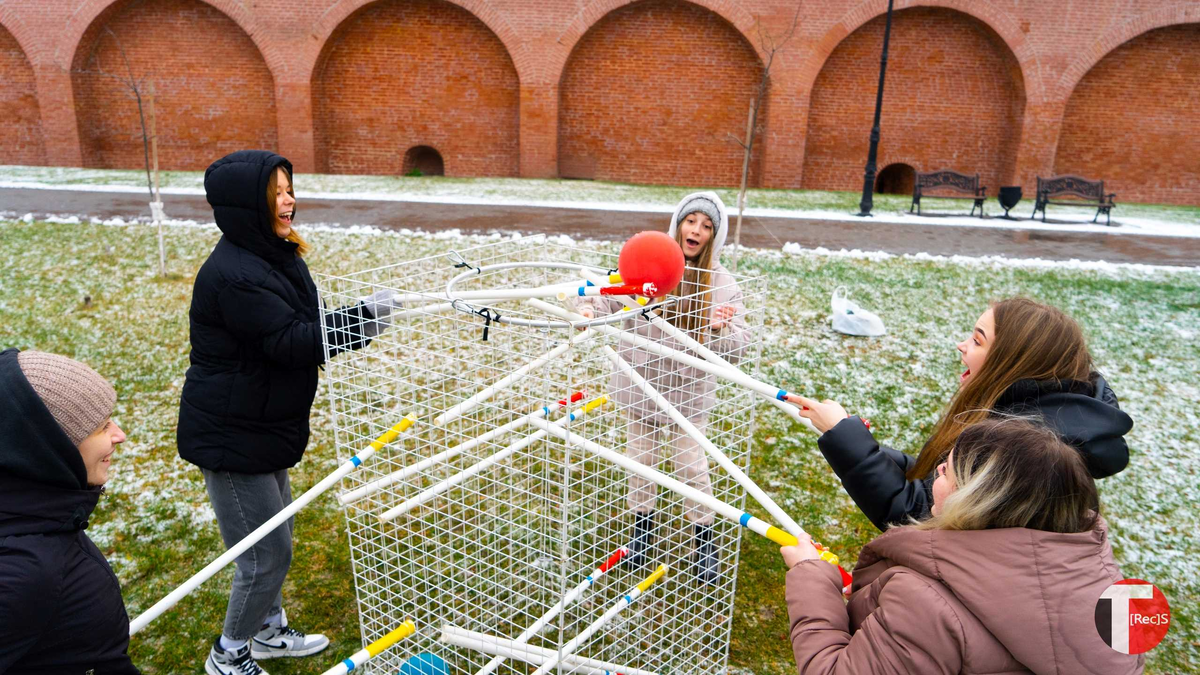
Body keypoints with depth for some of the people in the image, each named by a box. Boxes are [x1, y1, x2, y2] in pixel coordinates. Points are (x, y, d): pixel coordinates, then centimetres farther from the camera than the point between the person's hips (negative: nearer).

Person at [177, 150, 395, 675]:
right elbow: (290, 341, -28)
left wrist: (361, 317, -8)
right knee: (267, 555, 2)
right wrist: (363, 318, -32)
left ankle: (270, 631, 43)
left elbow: (300, 330, 8)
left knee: (276, 538, 22)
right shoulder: (232, 274, -25)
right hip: (230, 438, -9)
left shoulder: (277, 256, 6)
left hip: (264, 427, 9)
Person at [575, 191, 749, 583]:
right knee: (640, 460, 17)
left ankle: (704, 539, 30)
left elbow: (738, 349, -12)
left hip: (689, 393, -1)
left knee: (692, 468, 6)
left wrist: (722, 329, -34)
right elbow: (608, 297, -4)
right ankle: (642, 526, 41)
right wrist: (589, 310, -26)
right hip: (639, 386, 1)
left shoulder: (721, 284, -10)